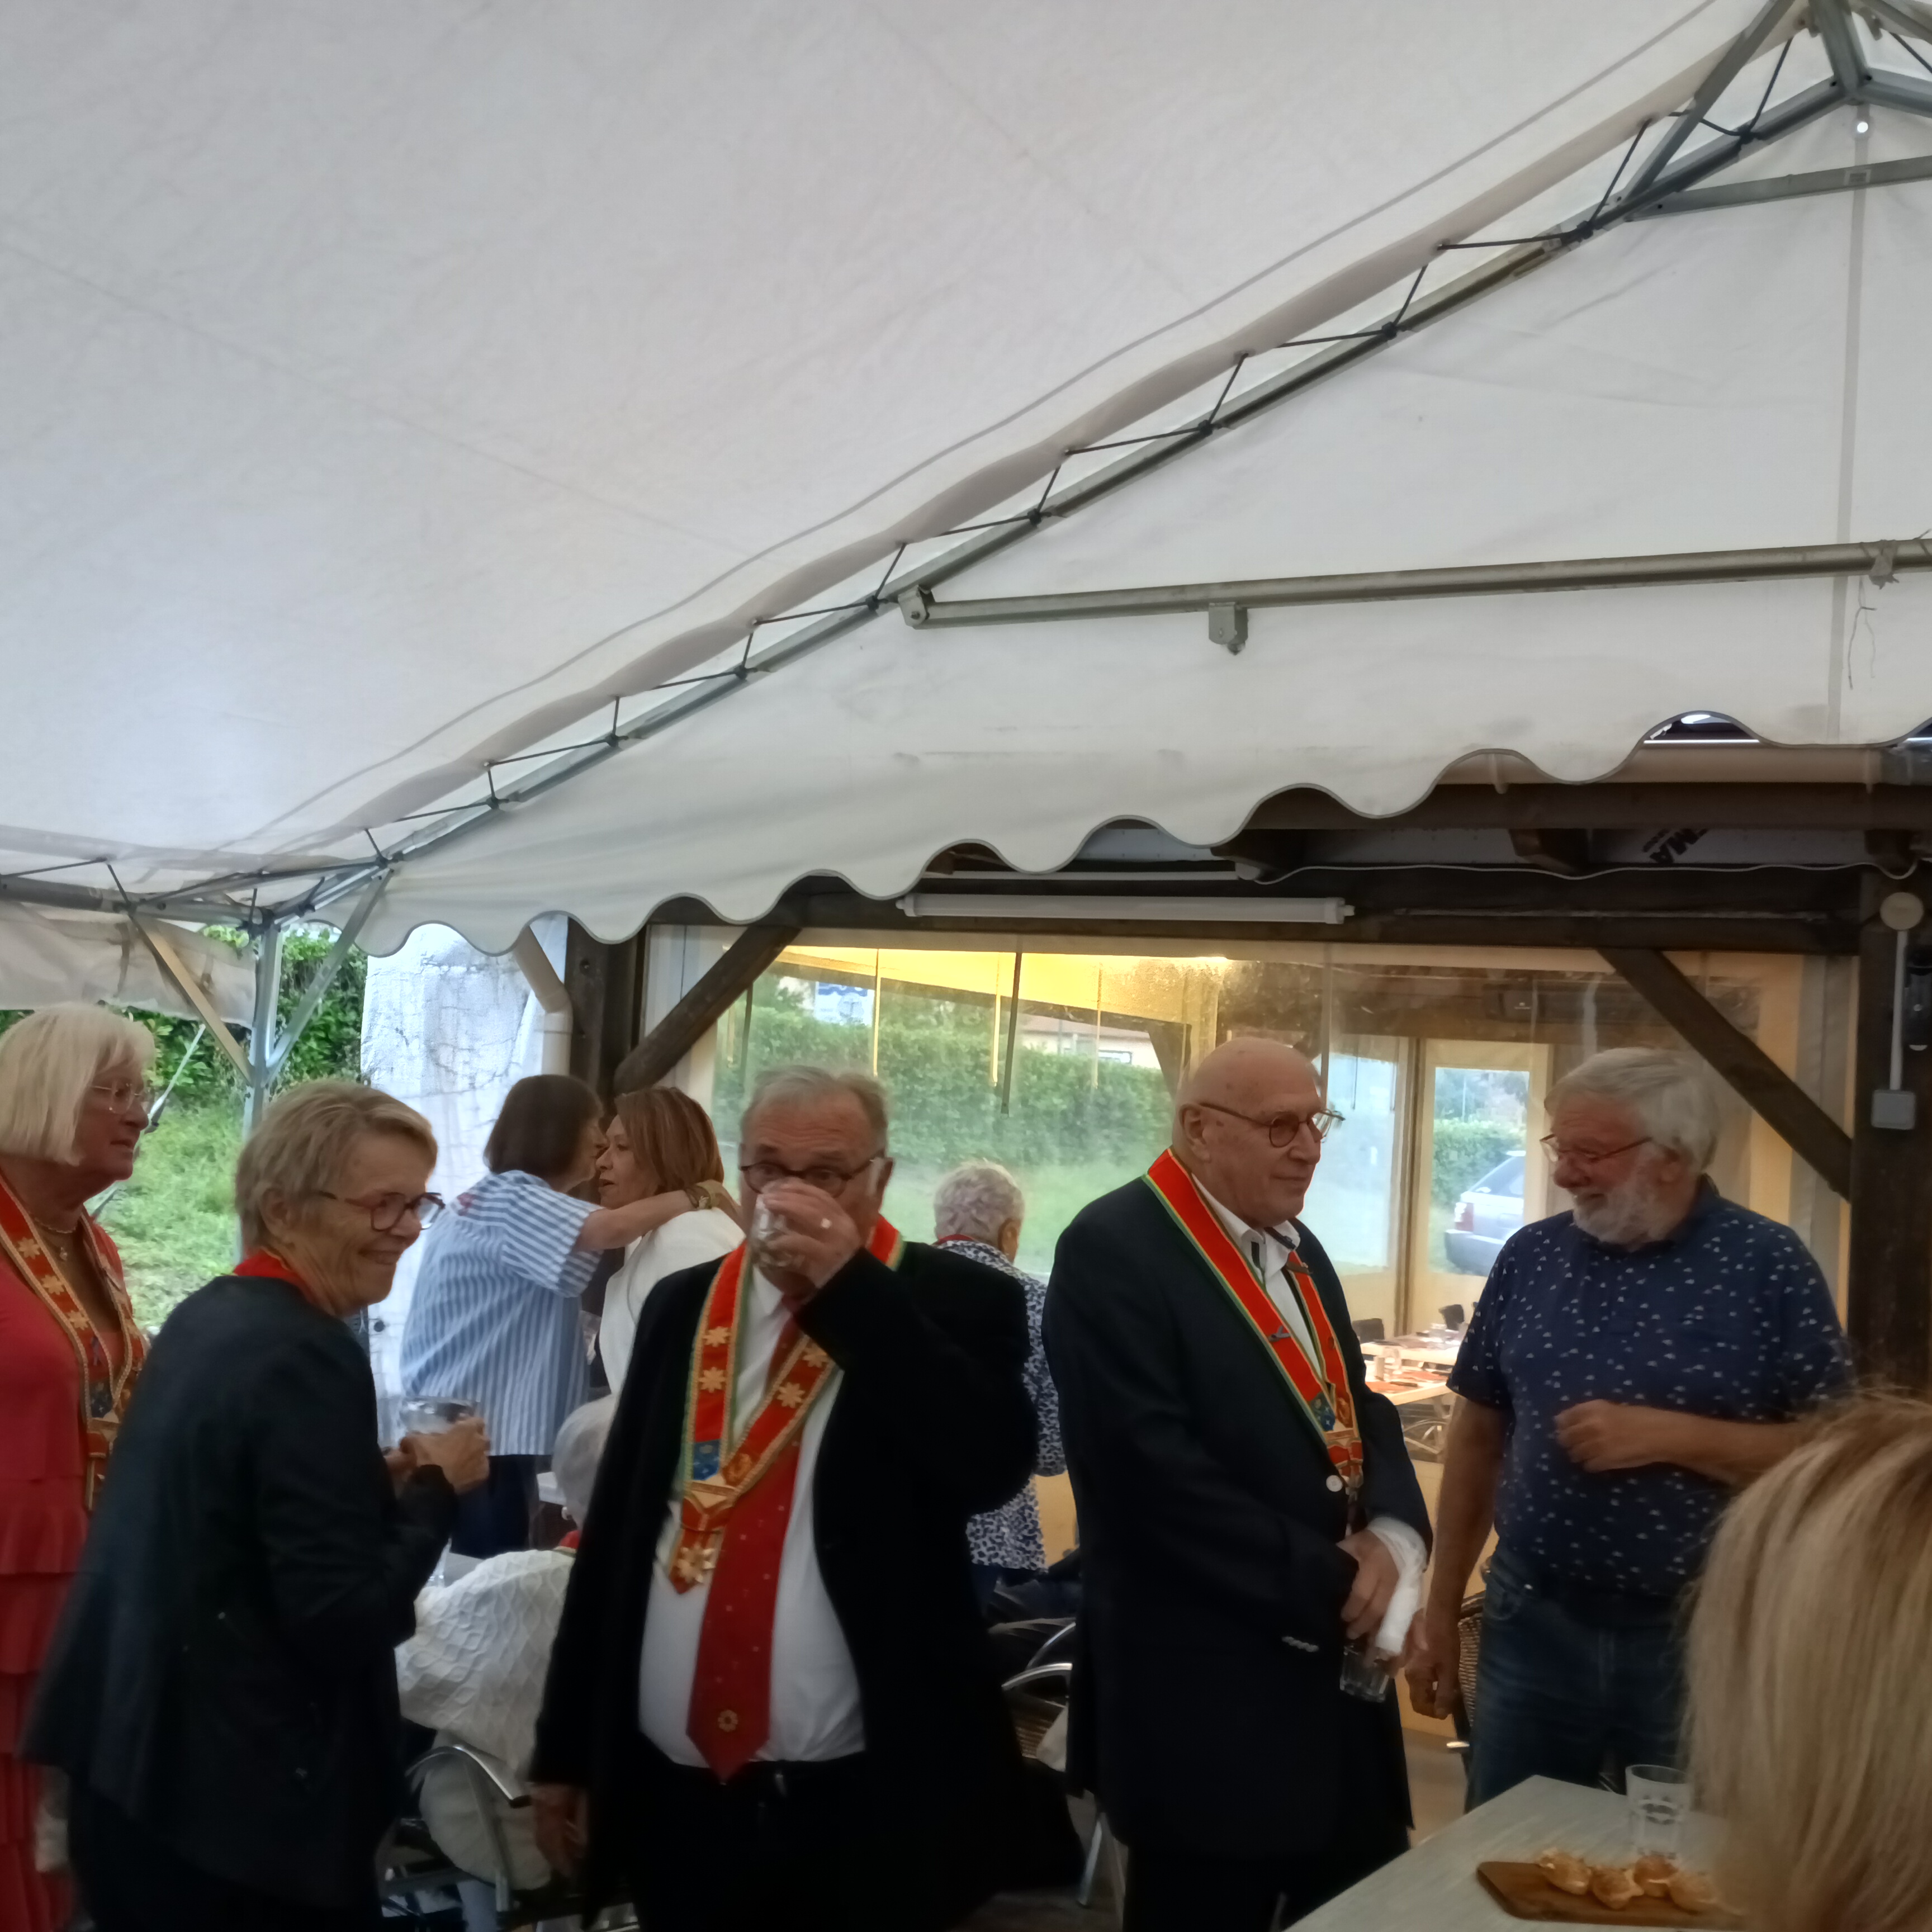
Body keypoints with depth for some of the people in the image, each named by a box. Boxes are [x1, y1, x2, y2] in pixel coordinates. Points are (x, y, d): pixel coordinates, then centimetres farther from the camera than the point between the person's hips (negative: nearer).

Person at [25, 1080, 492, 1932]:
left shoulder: (207, 1314, 7)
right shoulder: (306, 1356, -21)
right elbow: (344, 1623, -23)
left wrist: (381, 1484, 5)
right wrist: (435, 1487, -10)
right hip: (234, 1795, -9)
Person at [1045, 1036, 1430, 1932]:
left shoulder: (1298, 1249, 14)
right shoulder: (1114, 1250, -15)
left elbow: (1362, 1411, 15)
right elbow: (1156, 1474, -22)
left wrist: (1389, 1538, -7)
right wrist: (1330, 1585, -15)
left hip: (1336, 1672, 8)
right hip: (1206, 1695, -8)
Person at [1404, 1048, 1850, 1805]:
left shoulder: (1768, 1266, -9)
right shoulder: (1531, 1256, 2)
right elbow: (1478, 1435, 9)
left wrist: (1670, 1436, -20)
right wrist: (1441, 1608, 8)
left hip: (1701, 1637, -3)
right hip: (1532, 1624, 3)